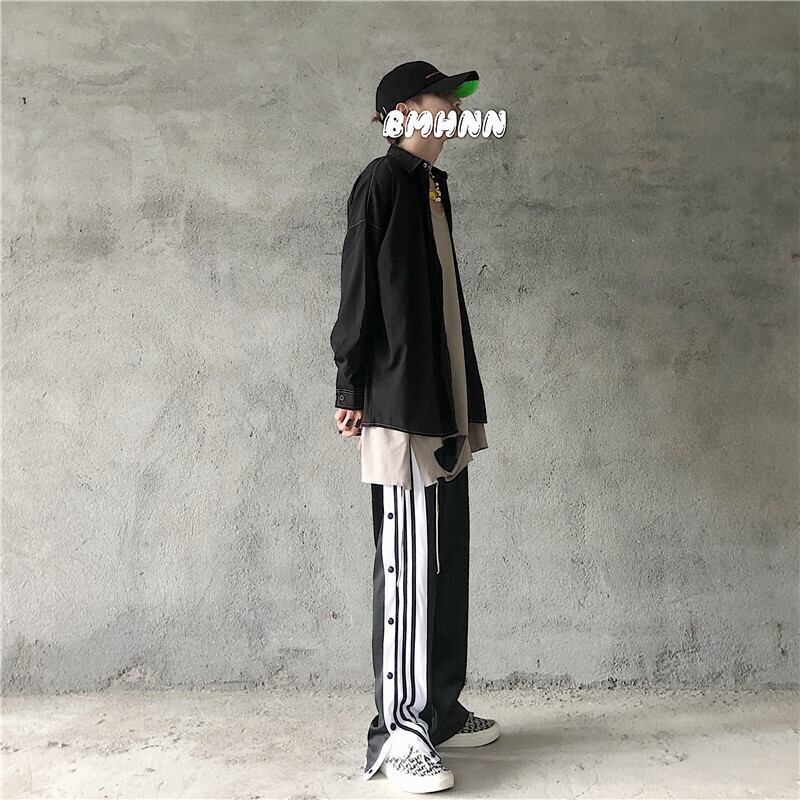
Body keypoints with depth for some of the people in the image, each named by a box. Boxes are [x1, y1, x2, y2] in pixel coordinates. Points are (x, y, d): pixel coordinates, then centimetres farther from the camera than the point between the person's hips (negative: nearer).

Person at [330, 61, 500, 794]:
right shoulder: (381, 182, -5)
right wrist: (351, 390, -13)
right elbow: (358, 292, -10)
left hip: (445, 406, 9)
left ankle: (441, 709, 25)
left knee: (447, 560, 12)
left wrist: (463, 401, 18)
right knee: (409, 567, -6)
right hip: (401, 407, -9)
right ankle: (398, 735, 5)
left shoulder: (432, 183, 20)